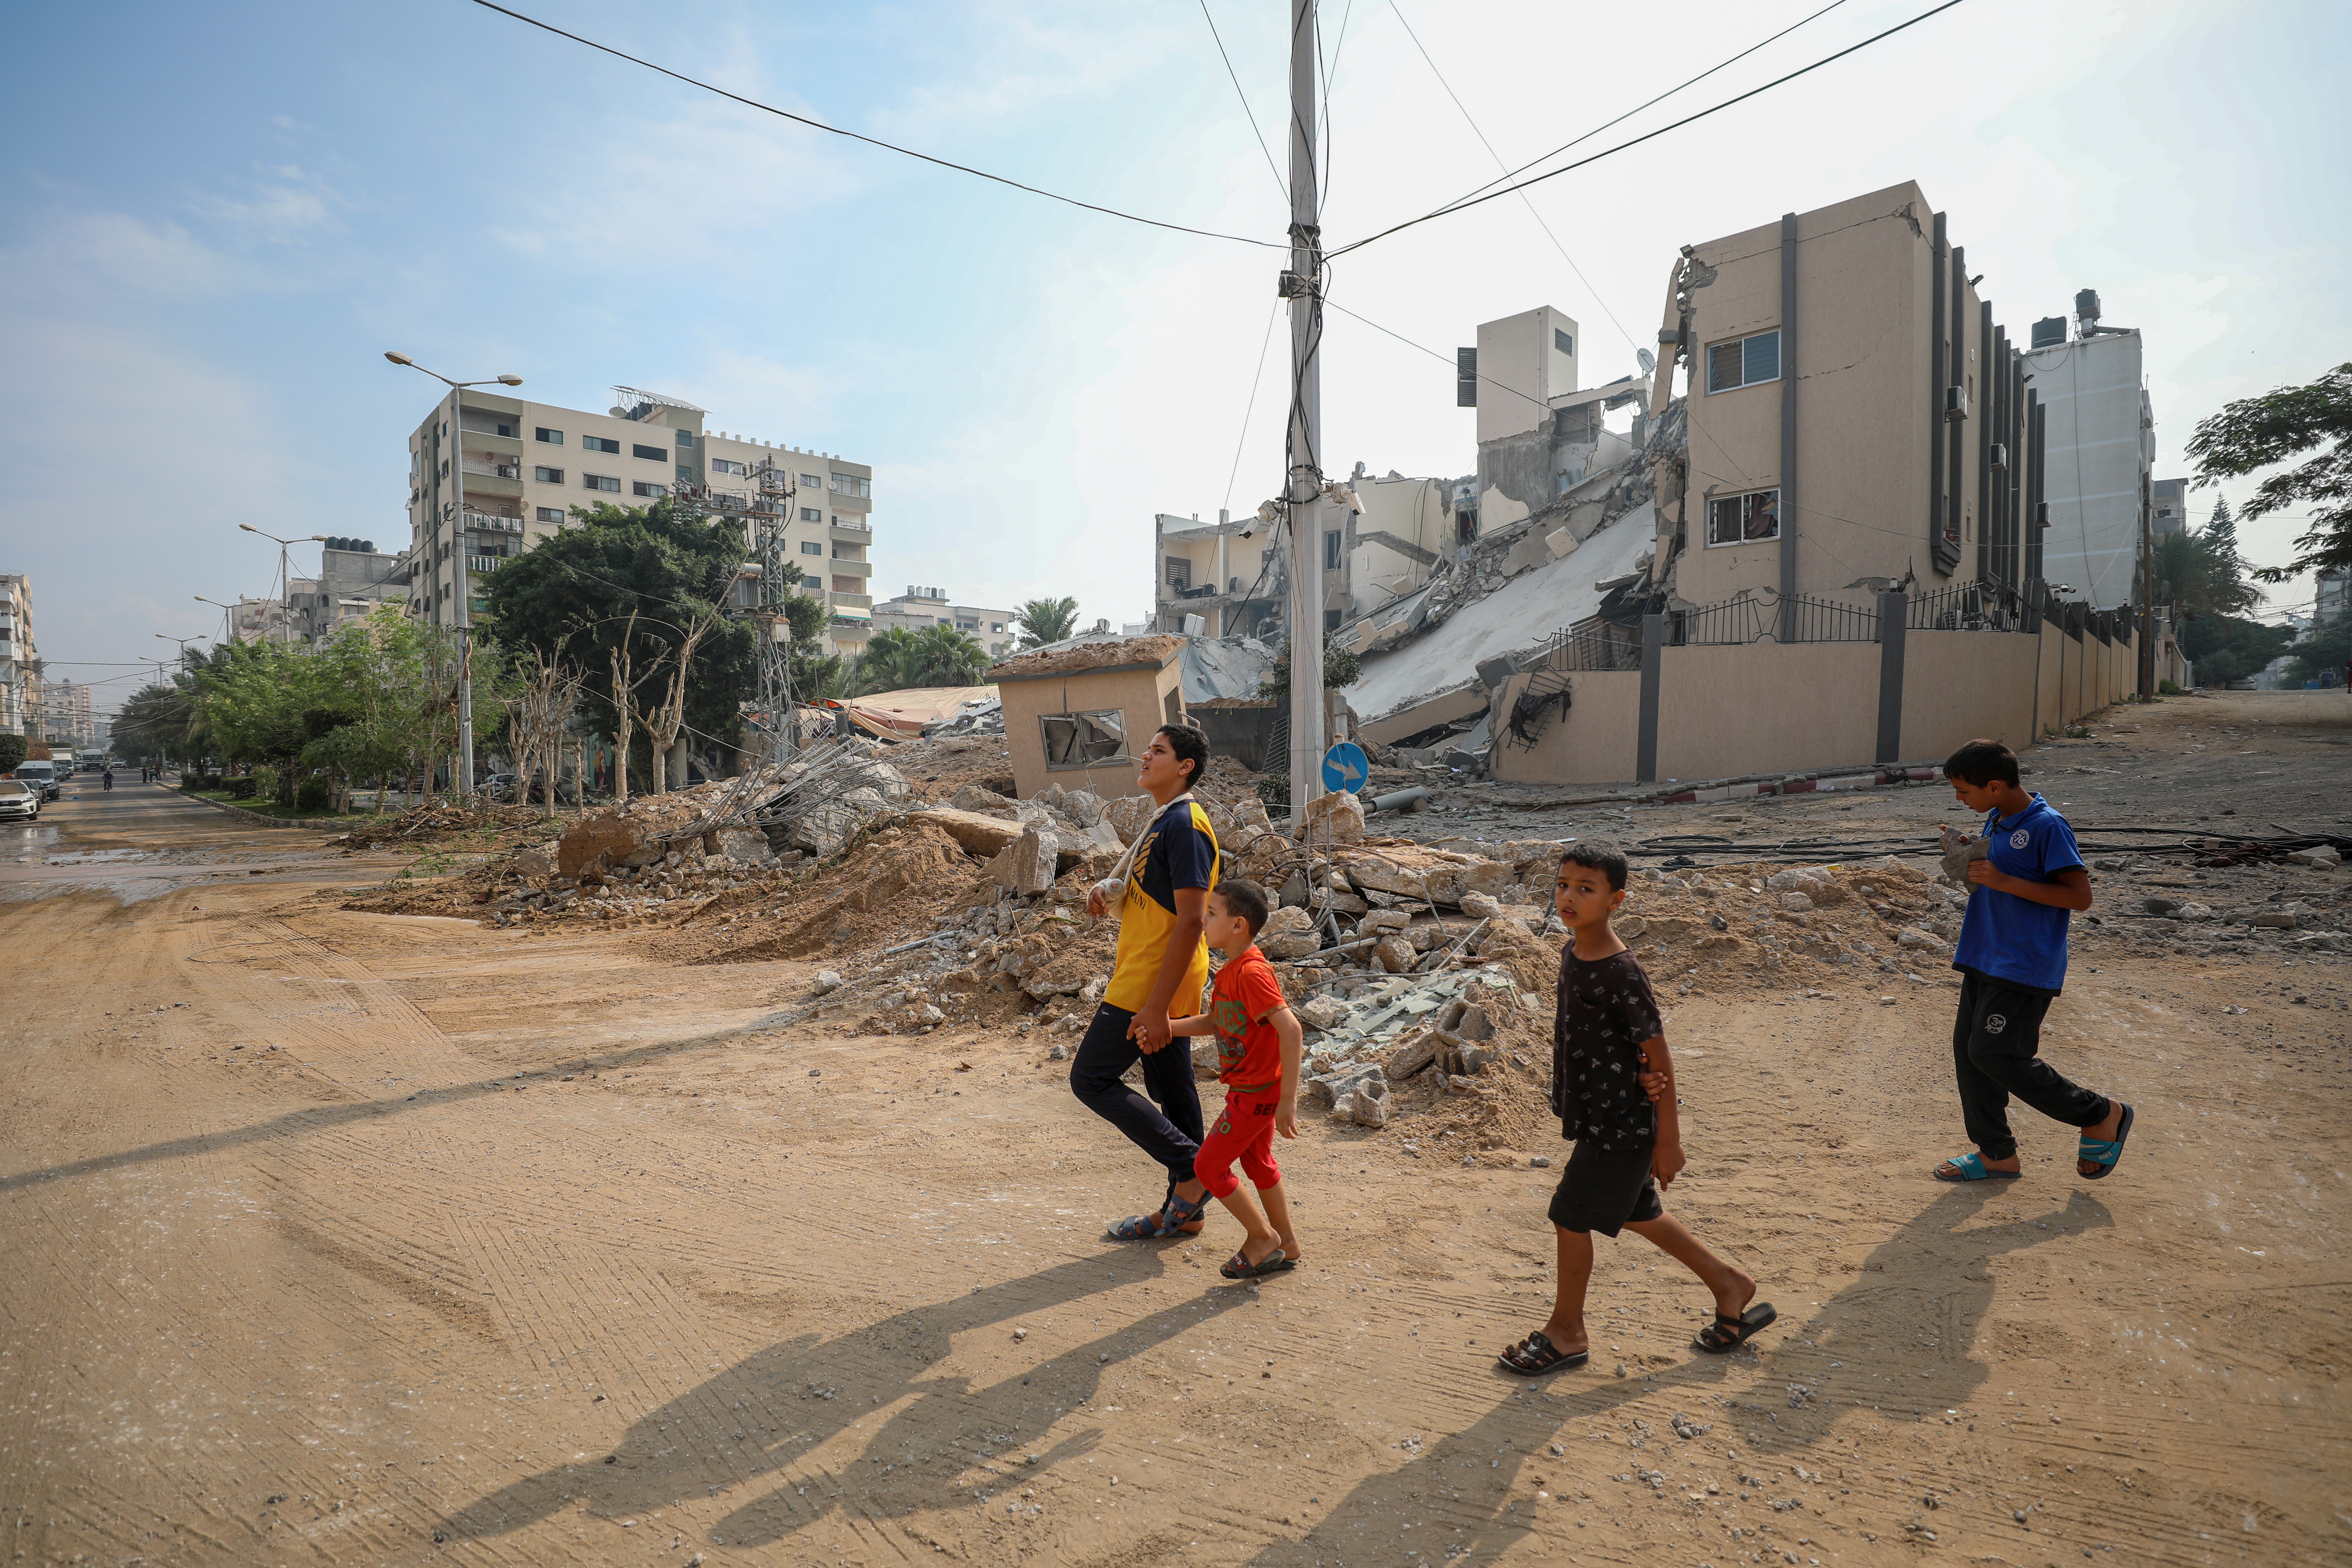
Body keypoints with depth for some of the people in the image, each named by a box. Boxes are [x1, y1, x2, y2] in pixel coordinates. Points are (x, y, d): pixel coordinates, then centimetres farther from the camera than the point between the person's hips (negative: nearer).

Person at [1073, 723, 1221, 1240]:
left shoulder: (1185, 824, -18)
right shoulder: (1161, 821, 14)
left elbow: (1190, 921, -23)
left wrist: (1156, 1007, -25)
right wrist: (1108, 889, 3)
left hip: (1155, 984, -10)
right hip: (1145, 979, 10)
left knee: (1091, 1078, -4)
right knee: (1172, 1092, 14)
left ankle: (1193, 1169, -1)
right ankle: (1184, 1210, 24)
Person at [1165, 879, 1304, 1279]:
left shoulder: (1252, 972, -27)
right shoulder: (1231, 970, 5)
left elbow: (1290, 1029, -32)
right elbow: (1216, 1022, 13)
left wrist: (1288, 1098, -31)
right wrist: (1166, 1028, -1)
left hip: (1255, 1092, -10)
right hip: (1252, 1088, 10)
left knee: (1208, 1166, -1)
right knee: (1257, 1163, 21)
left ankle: (1262, 1236, 13)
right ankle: (1286, 1246, 34)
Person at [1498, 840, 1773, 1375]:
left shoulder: (1622, 974, -25)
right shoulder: (1572, 954, 0)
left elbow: (1660, 1060, -20)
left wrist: (1668, 1141, -15)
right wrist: (1636, 1073, -6)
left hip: (1621, 1125, -8)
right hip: (1596, 1116, 9)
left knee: (1570, 1218, 4)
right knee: (1636, 1213, 22)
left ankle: (1567, 1332, 26)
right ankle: (1730, 1286, 41)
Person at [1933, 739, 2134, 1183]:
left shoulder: (2047, 826, -16)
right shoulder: (1995, 820, 10)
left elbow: (2080, 896, -19)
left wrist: (2003, 880, -23)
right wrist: (1969, 862, 2)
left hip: (2027, 966, -9)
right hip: (1985, 959, 9)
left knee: (1994, 1054, -8)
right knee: (1968, 1047, 8)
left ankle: (2102, 1115, 14)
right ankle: (1996, 1154, 20)